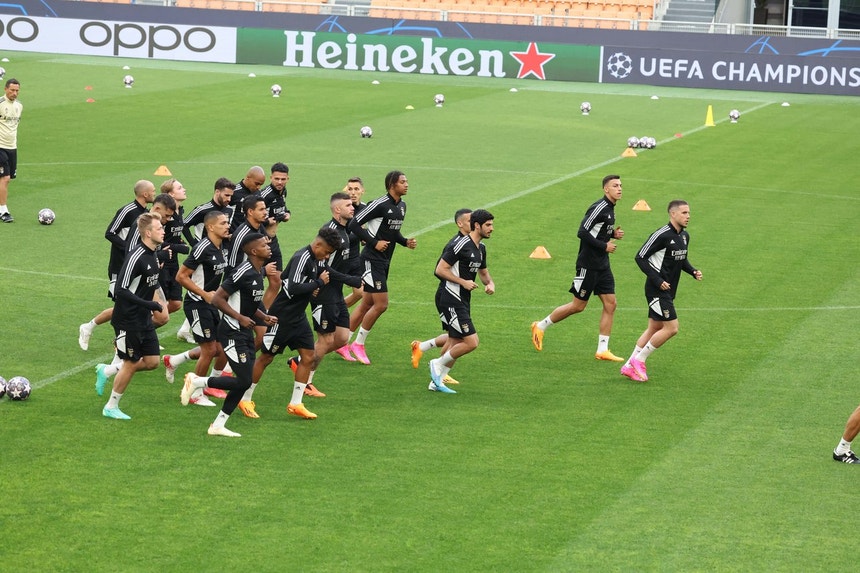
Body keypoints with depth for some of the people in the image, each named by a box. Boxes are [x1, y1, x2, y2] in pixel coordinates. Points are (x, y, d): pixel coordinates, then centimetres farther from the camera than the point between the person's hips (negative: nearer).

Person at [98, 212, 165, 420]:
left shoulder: (153, 255, 6)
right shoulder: (136, 257, -22)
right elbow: (121, 290, -26)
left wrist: (156, 306, 15)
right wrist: (149, 304, -26)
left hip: (144, 319, 8)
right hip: (128, 320, -8)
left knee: (152, 361, 7)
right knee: (131, 364, 1)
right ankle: (111, 407, 18)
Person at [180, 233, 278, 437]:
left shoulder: (258, 273, 11)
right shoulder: (243, 273, -19)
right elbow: (217, 299, -19)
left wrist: (265, 317, 8)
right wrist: (240, 318, -21)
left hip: (245, 333, 9)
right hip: (233, 333, -9)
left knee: (244, 382, 7)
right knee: (244, 381, -13)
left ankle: (218, 425, 15)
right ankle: (196, 381, 3)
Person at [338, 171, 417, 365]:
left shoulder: (402, 206, 11)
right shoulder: (380, 204, -17)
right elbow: (354, 224, -17)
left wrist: (406, 242, 5)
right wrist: (374, 243, -19)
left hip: (384, 261, 9)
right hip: (372, 259, -9)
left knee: (367, 304, 12)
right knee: (381, 304, -10)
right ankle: (358, 344, 4)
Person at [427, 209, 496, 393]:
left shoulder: (481, 248, 12)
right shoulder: (461, 245, -16)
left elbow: (483, 272, 26)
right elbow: (440, 269, -17)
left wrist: (490, 284, 4)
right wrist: (463, 282, -20)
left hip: (462, 302, 10)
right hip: (450, 300, -10)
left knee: (455, 344, 11)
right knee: (471, 342, -13)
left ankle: (436, 382, 19)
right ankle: (438, 364, 4)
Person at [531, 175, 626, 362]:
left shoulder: (609, 209, 11)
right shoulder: (599, 208, -18)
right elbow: (582, 232, -23)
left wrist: (613, 234, 5)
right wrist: (604, 246, -19)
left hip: (602, 265, 9)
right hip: (588, 265, -9)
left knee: (610, 304, 3)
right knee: (578, 306, -1)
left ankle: (602, 350, 6)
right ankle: (540, 327, 17)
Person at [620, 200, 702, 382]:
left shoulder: (684, 236, 10)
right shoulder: (662, 235, -17)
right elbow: (640, 257, -15)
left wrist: (693, 271, 4)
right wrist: (657, 280, -19)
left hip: (668, 291, 9)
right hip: (657, 290, -9)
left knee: (654, 329, 12)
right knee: (671, 328, -11)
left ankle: (629, 366, 19)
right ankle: (639, 359, 2)